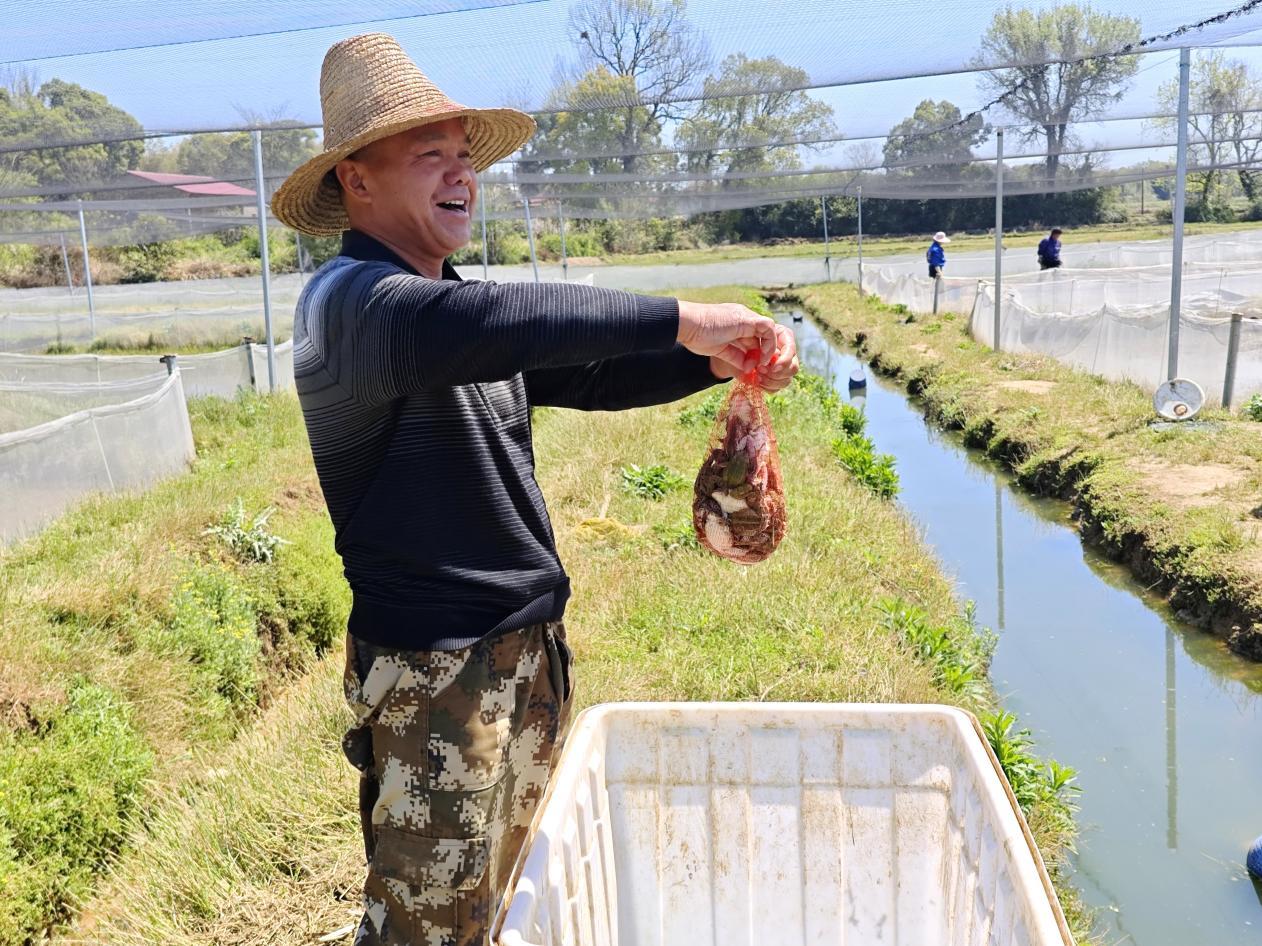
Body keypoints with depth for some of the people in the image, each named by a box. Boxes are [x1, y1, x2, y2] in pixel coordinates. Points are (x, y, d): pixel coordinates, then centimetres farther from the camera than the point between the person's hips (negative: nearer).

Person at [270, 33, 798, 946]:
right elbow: (470, 329, -38)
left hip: (530, 646, 9)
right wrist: (676, 319, -37)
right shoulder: (350, 298, -16)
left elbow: (589, 375, 12)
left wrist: (720, 360, -4)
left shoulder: (455, 300, 13)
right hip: (436, 666, -9)